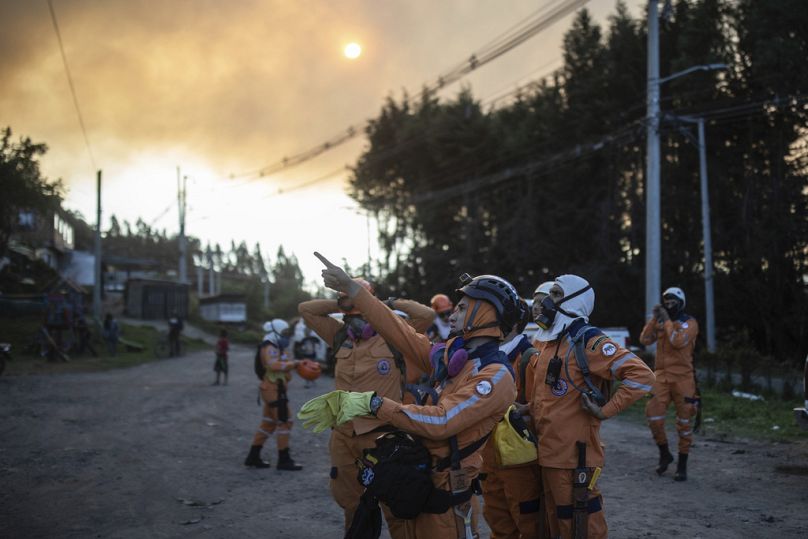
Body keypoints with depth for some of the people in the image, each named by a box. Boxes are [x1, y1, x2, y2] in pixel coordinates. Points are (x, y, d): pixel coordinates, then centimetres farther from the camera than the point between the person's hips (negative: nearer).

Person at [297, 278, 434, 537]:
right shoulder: (341, 337, 9)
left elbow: (426, 314, -14)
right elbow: (306, 309, 12)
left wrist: (389, 303, -4)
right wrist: (340, 304, 5)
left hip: (381, 436, -5)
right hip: (343, 436, 5)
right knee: (351, 505, 21)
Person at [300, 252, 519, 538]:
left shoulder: (495, 376, -17)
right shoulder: (451, 354, 8)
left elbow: (441, 421, -25)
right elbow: (400, 332, 7)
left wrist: (373, 403, -24)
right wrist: (350, 288, 5)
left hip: (445, 494, -8)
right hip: (418, 479, 8)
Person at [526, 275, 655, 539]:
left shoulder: (588, 341, -13)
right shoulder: (548, 342, 13)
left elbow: (642, 375, -22)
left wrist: (605, 410, -20)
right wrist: (528, 411, 11)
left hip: (575, 457, -9)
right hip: (546, 455, 9)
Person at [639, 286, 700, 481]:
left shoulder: (689, 323, -4)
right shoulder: (660, 322, 12)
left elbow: (678, 341, -20)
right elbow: (645, 339, 0)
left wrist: (667, 320, -13)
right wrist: (654, 318, -5)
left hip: (683, 377, -4)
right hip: (661, 375, 4)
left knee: (684, 421, 2)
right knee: (653, 413, -10)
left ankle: (682, 465, 12)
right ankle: (664, 453, 12)